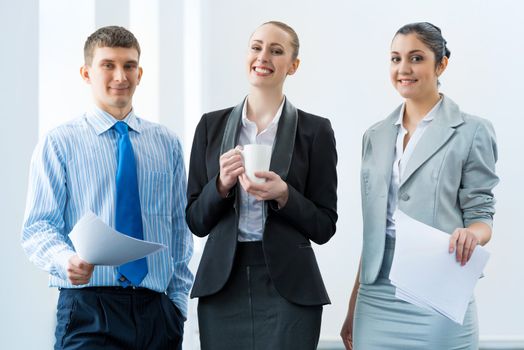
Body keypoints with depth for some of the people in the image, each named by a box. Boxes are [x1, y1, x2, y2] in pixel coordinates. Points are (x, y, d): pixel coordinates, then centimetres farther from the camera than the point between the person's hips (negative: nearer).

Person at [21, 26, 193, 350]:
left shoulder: (167, 144, 12)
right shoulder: (59, 144, 1)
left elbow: (180, 228, 12)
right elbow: (38, 227, -4)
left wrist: (179, 301, 6)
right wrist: (66, 260, -24)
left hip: (157, 311, 3)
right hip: (88, 308, -3)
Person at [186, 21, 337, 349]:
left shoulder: (315, 130, 0)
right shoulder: (212, 125, 7)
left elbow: (324, 227, 1)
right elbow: (196, 221, 6)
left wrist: (283, 196, -15)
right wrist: (222, 185, -11)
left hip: (287, 287, -2)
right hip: (222, 284, 2)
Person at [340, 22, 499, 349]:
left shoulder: (472, 132, -1)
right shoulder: (376, 136, 13)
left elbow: (481, 216, -1)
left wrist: (470, 235, -24)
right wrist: (353, 308, 13)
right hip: (376, 299, 4)